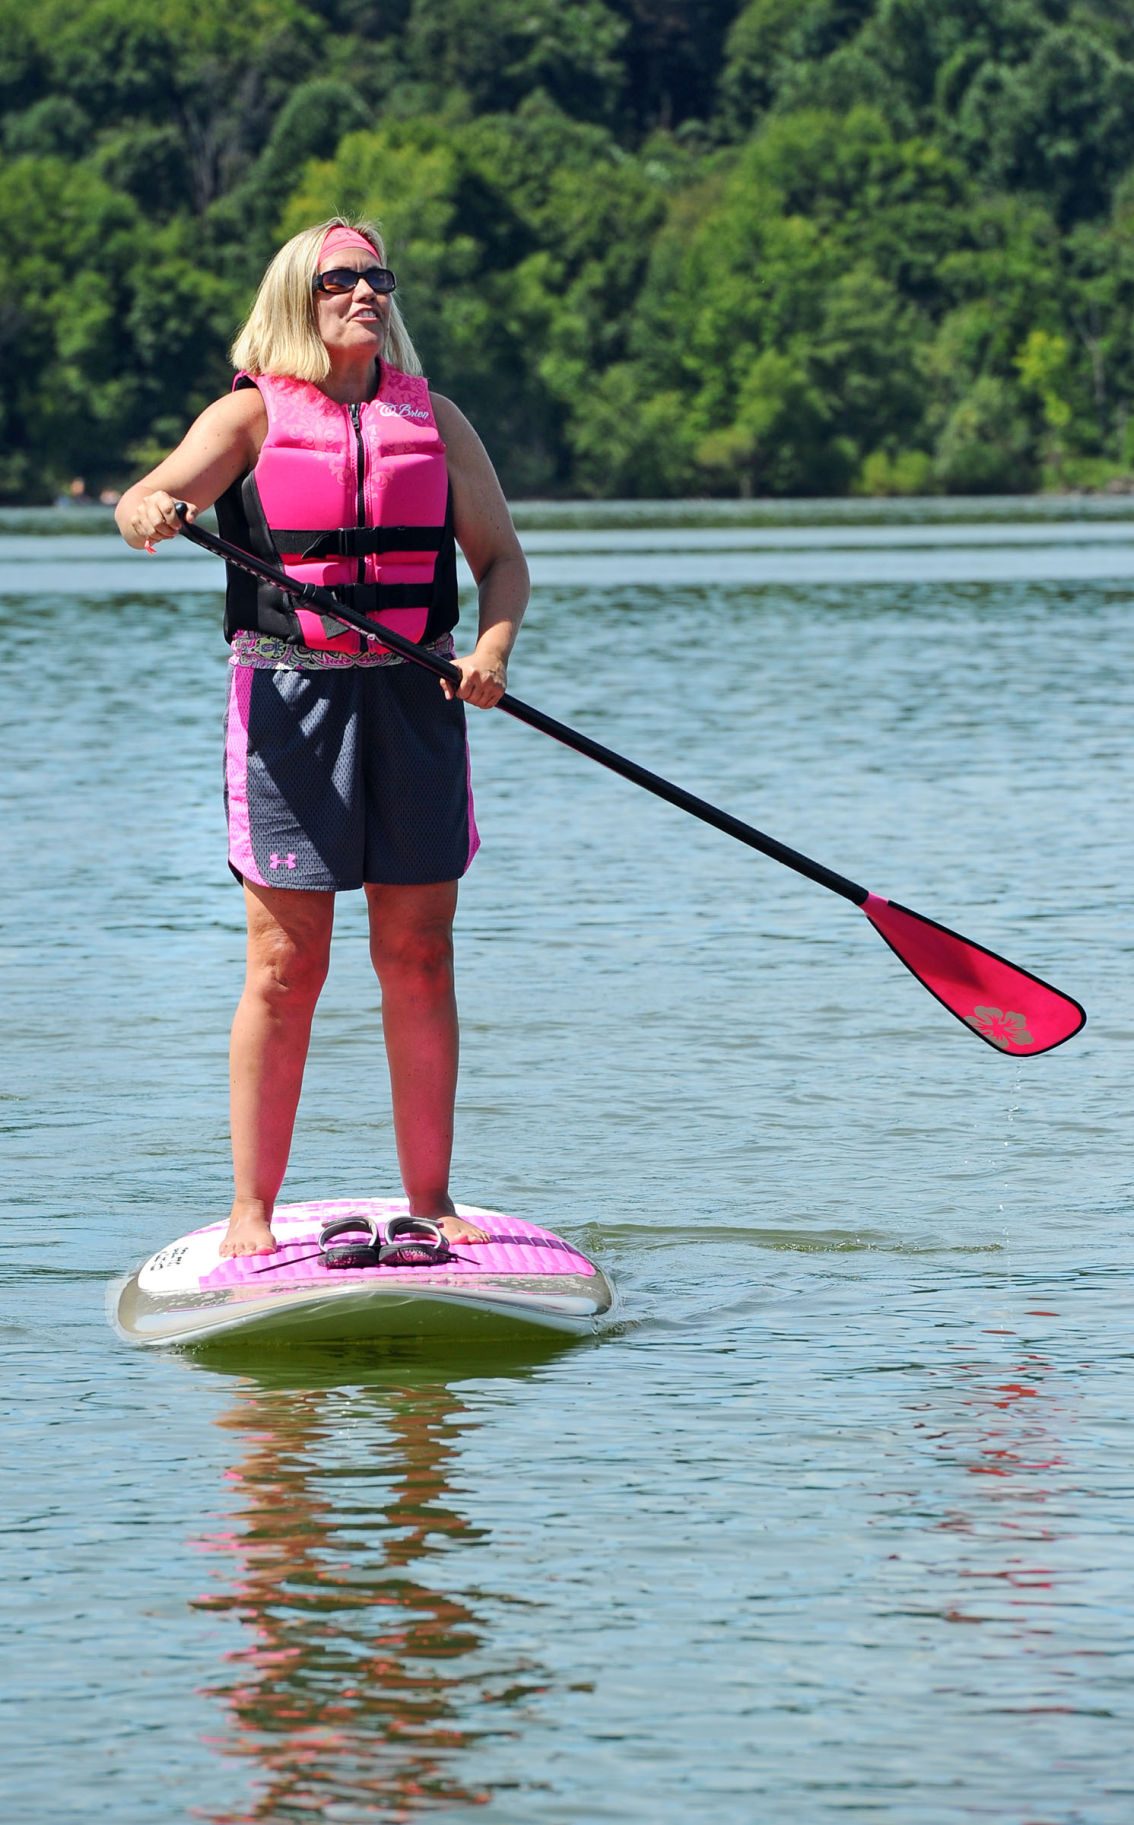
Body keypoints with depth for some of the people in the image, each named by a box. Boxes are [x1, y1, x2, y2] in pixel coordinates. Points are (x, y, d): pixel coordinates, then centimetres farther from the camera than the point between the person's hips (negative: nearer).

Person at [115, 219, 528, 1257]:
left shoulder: (433, 419, 11)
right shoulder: (252, 415, 2)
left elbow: (501, 555, 11)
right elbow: (157, 495, -14)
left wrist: (493, 645, -10)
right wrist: (149, 511, -38)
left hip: (415, 702, 3)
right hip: (289, 698, -3)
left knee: (419, 961, 5)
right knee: (286, 966, -3)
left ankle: (430, 1200, 13)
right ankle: (252, 1212, 3)